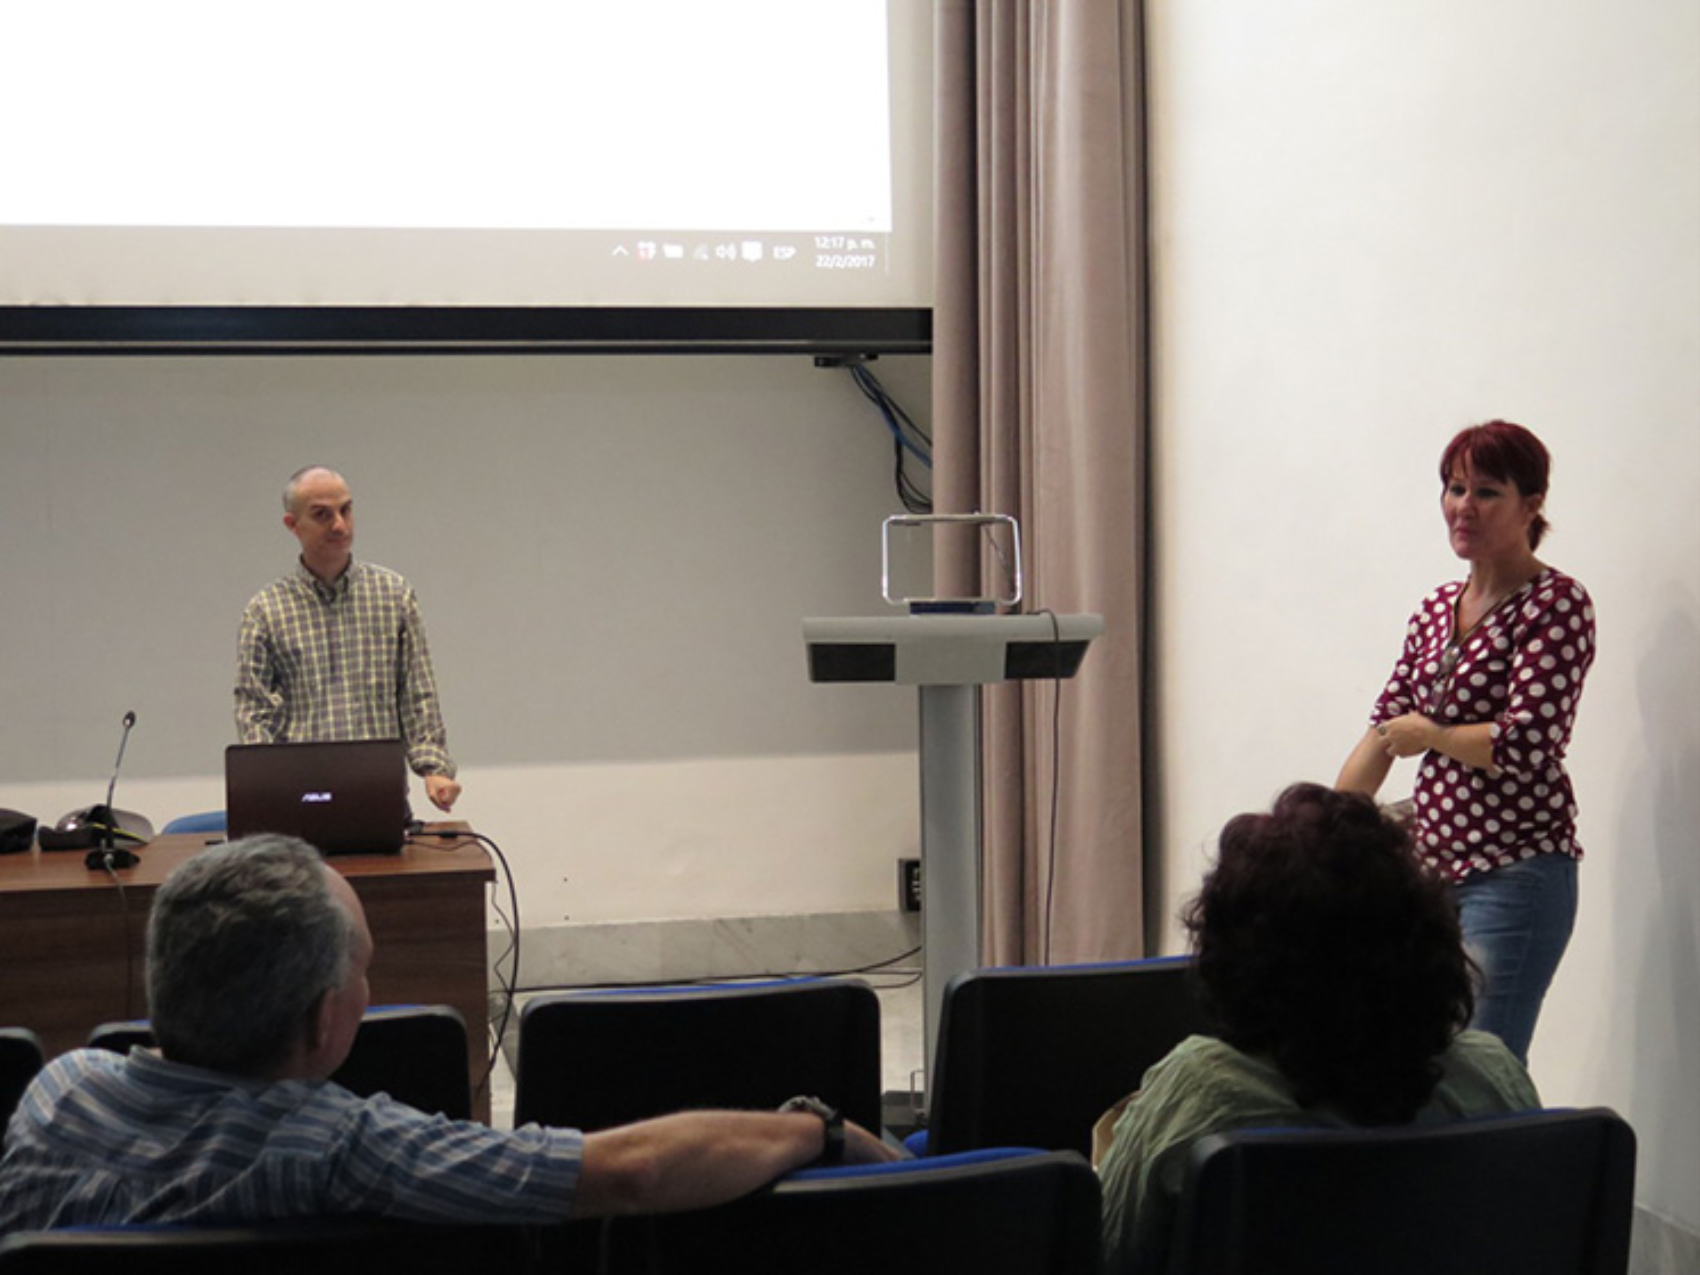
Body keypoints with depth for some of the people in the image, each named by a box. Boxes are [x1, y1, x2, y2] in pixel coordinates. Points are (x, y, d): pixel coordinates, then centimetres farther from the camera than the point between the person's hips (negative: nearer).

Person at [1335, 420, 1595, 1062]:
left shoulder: (1557, 603, -8)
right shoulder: (1438, 607, 15)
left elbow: (1522, 746, -17)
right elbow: (1385, 728, 16)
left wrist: (1427, 734, -3)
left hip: (1513, 871, -7)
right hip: (1433, 865, 8)